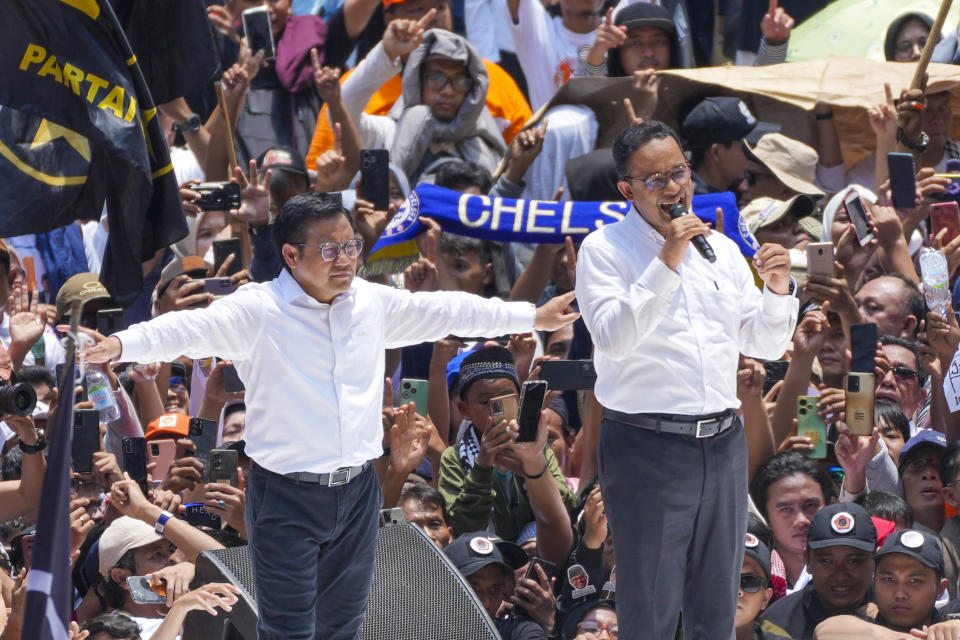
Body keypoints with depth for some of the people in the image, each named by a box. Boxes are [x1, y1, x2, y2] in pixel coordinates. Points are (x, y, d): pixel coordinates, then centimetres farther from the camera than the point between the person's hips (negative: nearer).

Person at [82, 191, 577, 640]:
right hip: (288, 497, -6)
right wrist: (121, 345, -45)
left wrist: (532, 317, 25)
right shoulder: (258, 311, -12)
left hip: (357, 492, 6)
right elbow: (190, 328, -26)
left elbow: (445, 311, 18)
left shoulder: (372, 303, 6)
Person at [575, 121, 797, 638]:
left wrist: (778, 290, -3)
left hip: (723, 443, 5)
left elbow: (766, 344, 16)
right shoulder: (604, 250, -2)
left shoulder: (722, 250, 14)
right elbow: (614, 339, -17)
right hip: (647, 446, -5)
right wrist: (665, 263, -22)